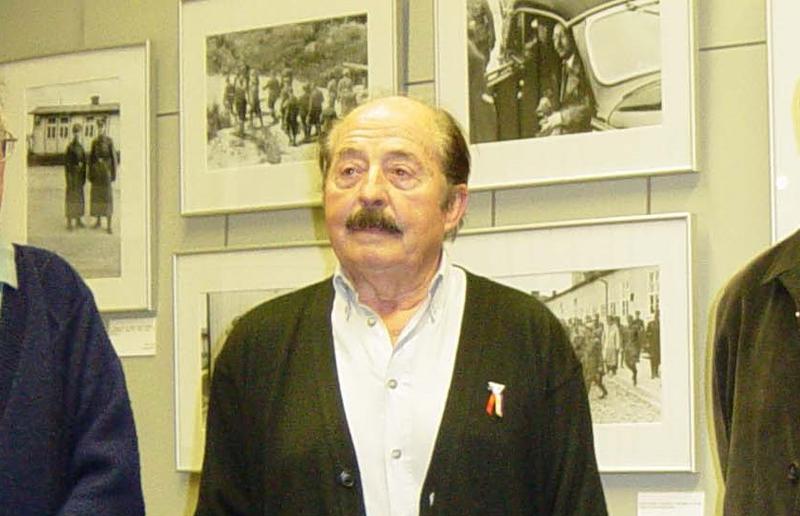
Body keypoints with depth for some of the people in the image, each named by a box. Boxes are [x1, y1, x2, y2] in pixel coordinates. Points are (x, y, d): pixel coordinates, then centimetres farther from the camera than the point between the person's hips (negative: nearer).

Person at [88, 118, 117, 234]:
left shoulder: (109, 140, -7)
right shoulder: (94, 141, 9)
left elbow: (114, 157, -7)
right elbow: (91, 157, 12)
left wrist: (114, 173, -10)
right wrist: (90, 173, 9)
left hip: (106, 169, -5)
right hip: (96, 170, 5)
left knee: (107, 196, -6)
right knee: (96, 194, 9)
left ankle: (109, 225, -4)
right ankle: (98, 220, 22)